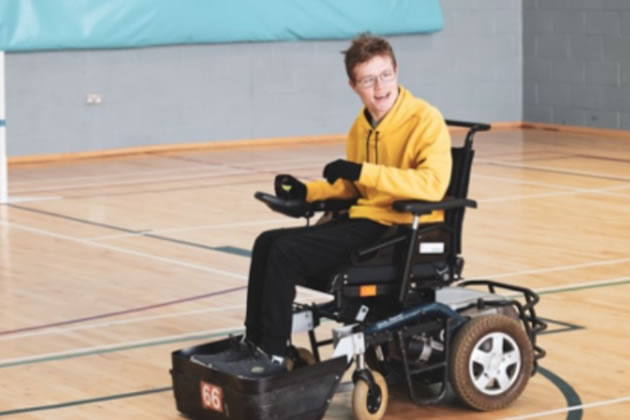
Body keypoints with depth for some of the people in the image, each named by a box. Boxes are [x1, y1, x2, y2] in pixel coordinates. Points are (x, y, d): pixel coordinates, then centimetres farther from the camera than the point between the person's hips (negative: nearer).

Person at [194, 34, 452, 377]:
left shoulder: (425, 120, -15)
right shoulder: (362, 125, 9)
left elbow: (433, 183, -29)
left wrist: (363, 171, -30)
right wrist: (307, 191, 3)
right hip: (364, 218, 8)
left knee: (287, 251, -19)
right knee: (267, 243, 1)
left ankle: (272, 355, -12)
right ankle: (254, 343, 6)